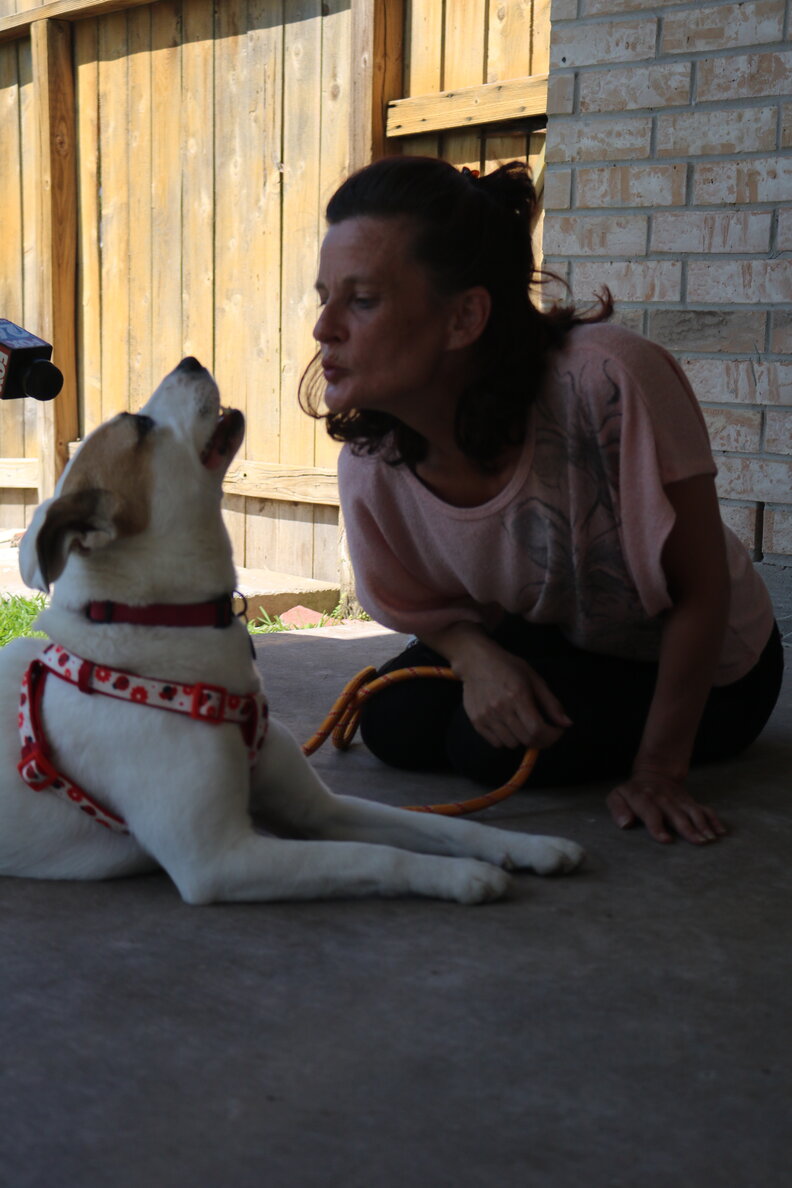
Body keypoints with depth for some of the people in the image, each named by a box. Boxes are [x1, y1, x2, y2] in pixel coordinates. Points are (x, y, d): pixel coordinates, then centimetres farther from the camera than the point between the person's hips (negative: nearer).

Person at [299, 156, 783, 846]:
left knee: (496, 747, -23)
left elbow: (700, 588, -28)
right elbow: (428, 608, -1)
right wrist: (478, 657, -25)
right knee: (396, 725, -10)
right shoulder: (370, 467, -23)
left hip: (702, 668, -5)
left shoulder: (607, 380, -40)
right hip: (548, 641, 5)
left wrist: (658, 770, -21)